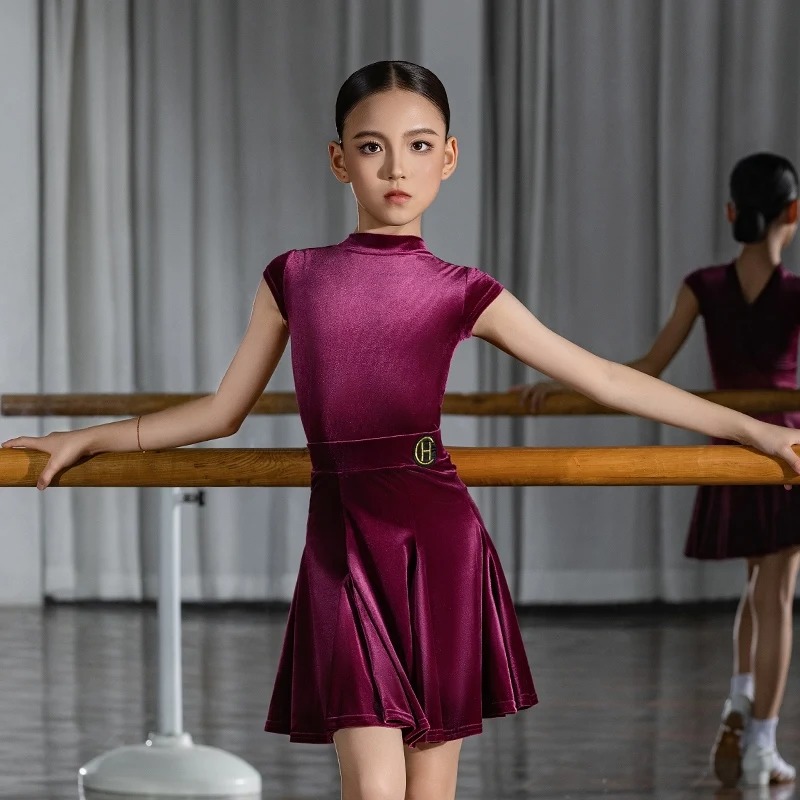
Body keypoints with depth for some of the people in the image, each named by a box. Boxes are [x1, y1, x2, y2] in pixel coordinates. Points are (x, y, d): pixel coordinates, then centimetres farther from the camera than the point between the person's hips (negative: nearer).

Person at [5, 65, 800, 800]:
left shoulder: (463, 294, 5)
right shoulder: (293, 279, 9)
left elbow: (607, 379, 8)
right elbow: (222, 411, 16)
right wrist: (86, 439, 15)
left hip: (439, 542, 0)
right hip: (342, 547, 0)